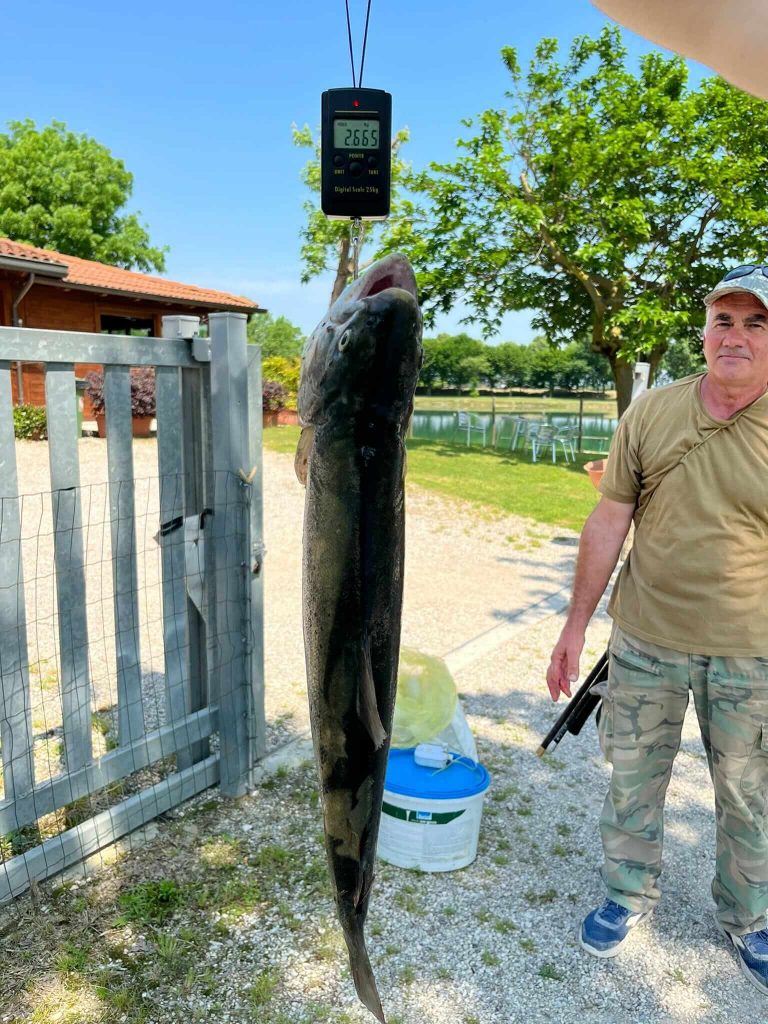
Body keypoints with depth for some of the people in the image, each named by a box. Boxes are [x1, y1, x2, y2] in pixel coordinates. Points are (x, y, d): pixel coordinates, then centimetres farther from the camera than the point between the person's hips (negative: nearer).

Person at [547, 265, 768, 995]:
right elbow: (608, 523, -2)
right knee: (633, 778, 16)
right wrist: (574, 627, 0)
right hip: (646, 639, 1)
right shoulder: (651, 412, -5)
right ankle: (627, 895, 42)